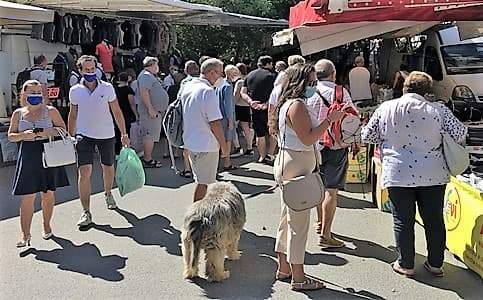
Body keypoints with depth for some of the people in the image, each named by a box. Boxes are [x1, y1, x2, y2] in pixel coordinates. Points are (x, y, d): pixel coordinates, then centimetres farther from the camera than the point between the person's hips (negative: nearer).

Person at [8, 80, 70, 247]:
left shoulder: (51, 111, 1)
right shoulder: (18, 114, 5)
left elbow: (63, 129, 3)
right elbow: (10, 136, 7)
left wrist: (50, 132, -16)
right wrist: (24, 135, -14)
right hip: (28, 157, 0)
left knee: (48, 194, 10)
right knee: (27, 197, -3)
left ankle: (47, 227, 30)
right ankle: (25, 235, 4)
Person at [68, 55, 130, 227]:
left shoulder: (107, 88, -5)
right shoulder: (75, 91, -1)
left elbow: (117, 112, 1)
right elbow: (73, 115, 10)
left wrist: (124, 134, 0)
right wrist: (70, 137, 10)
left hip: (106, 135, 1)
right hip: (84, 135, 0)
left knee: (108, 168, 16)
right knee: (84, 172, -11)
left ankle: (108, 194, 46)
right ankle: (86, 213, -5)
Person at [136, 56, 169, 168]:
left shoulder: (151, 76, 22)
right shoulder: (146, 76, -12)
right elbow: (144, 92, -24)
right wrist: (150, 108, -27)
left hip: (156, 111, 11)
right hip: (151, 112, -11)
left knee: (150, 135, 13)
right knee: (150, 135, -8)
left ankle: (148, 157, 20)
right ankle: (148, 160, -4)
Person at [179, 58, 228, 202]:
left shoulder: (187, 87, 9)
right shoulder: (208, 91, -19)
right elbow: (215, 124, -19)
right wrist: (224, 147, -11)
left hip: (191, 141, 9)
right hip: (206, 145, -9)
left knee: (200, 180, 20)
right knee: (203, 183, 2)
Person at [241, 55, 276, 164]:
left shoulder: (249, 75, 8)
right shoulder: (271, 76, -8)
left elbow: (243, 93, 0)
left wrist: (250, 102, -12)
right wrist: (267, 104, -19)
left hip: (255, 109, 5)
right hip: (269, 109, -4)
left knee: (260, 134, 14)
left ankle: (262, 157, 22)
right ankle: (270, 154, 0)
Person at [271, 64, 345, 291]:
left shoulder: (288, 103, 15)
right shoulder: (297, 105, -17)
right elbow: (308, 139, -22)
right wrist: (329, 120, -19)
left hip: (288, 163, 11)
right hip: (296, 167, -11)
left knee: (288, 218, 17)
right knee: (299, 221, -4)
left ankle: (283, 269, 28)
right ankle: (298, 278, 5)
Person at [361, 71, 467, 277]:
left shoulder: (385, 109, -1)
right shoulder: (438, 110, -3)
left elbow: (367, 136, 6)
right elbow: (460, 134, 0)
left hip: (398, 175, -1)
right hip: (434, 175, 1)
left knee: (403, 222, 10)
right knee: (434, 220, 14)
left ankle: (405, 265, 18)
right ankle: (435, 264, 25)